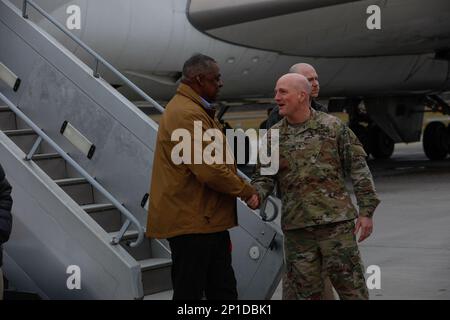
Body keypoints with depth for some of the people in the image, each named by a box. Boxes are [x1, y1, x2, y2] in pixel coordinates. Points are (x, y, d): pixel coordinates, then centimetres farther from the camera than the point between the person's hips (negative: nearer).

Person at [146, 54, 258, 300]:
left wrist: (240, 187, 11)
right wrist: (246, 190, -10)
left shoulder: (197, 110, 17)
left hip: (210, 220, 11)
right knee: (189, 291, -2)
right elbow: (209, 170, -24)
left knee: (223, 290, 14)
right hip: (192, 222, -11)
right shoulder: (187, 113, -18)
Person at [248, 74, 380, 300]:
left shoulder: (333, 127, 0)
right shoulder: (272, 137, 7)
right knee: (302, 291, 8)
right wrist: (256, 196, -13)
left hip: (337, 222, -2)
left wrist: (366, 211, -3)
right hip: (296, 228, 3)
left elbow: (358, 169, 1)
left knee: (352, 288, 1)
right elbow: (264, 177, 10)